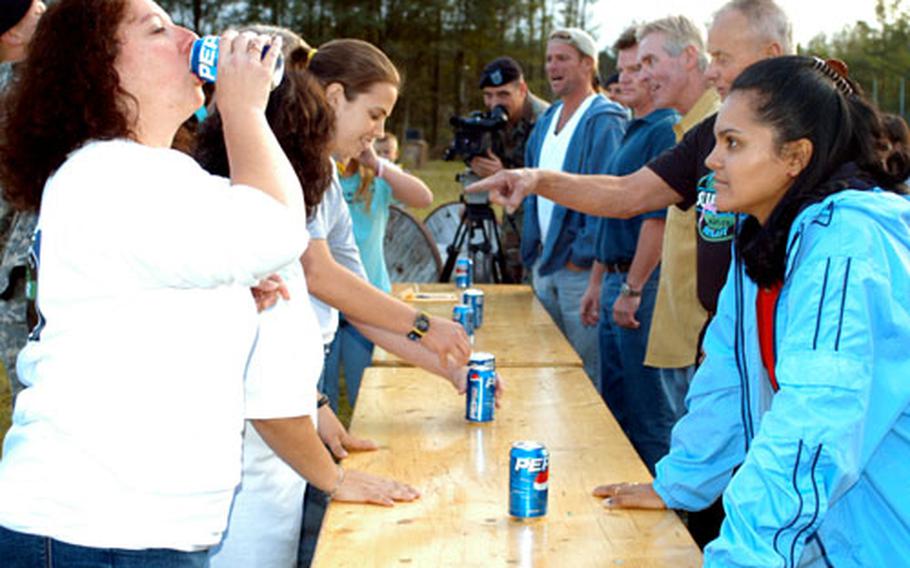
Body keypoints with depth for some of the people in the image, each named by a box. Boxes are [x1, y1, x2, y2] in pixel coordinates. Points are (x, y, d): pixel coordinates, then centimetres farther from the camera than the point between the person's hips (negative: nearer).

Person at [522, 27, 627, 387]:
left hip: (580, 267, -9)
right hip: (544, 263, 9)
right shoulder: (546, 121, 16)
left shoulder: (604, 121, -11)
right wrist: (534, 251, 13)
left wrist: (582, 255, -17)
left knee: (586, 373, -3)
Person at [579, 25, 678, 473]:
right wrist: (597, 283, 21)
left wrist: (632, 290, -21)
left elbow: (658, 217, -20)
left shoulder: (666, 131, -13)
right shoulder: (631, 133, 17)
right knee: (615, 404, 16)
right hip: (616, 283, 10)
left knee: (647, 411, -1)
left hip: (643, 285, -10)